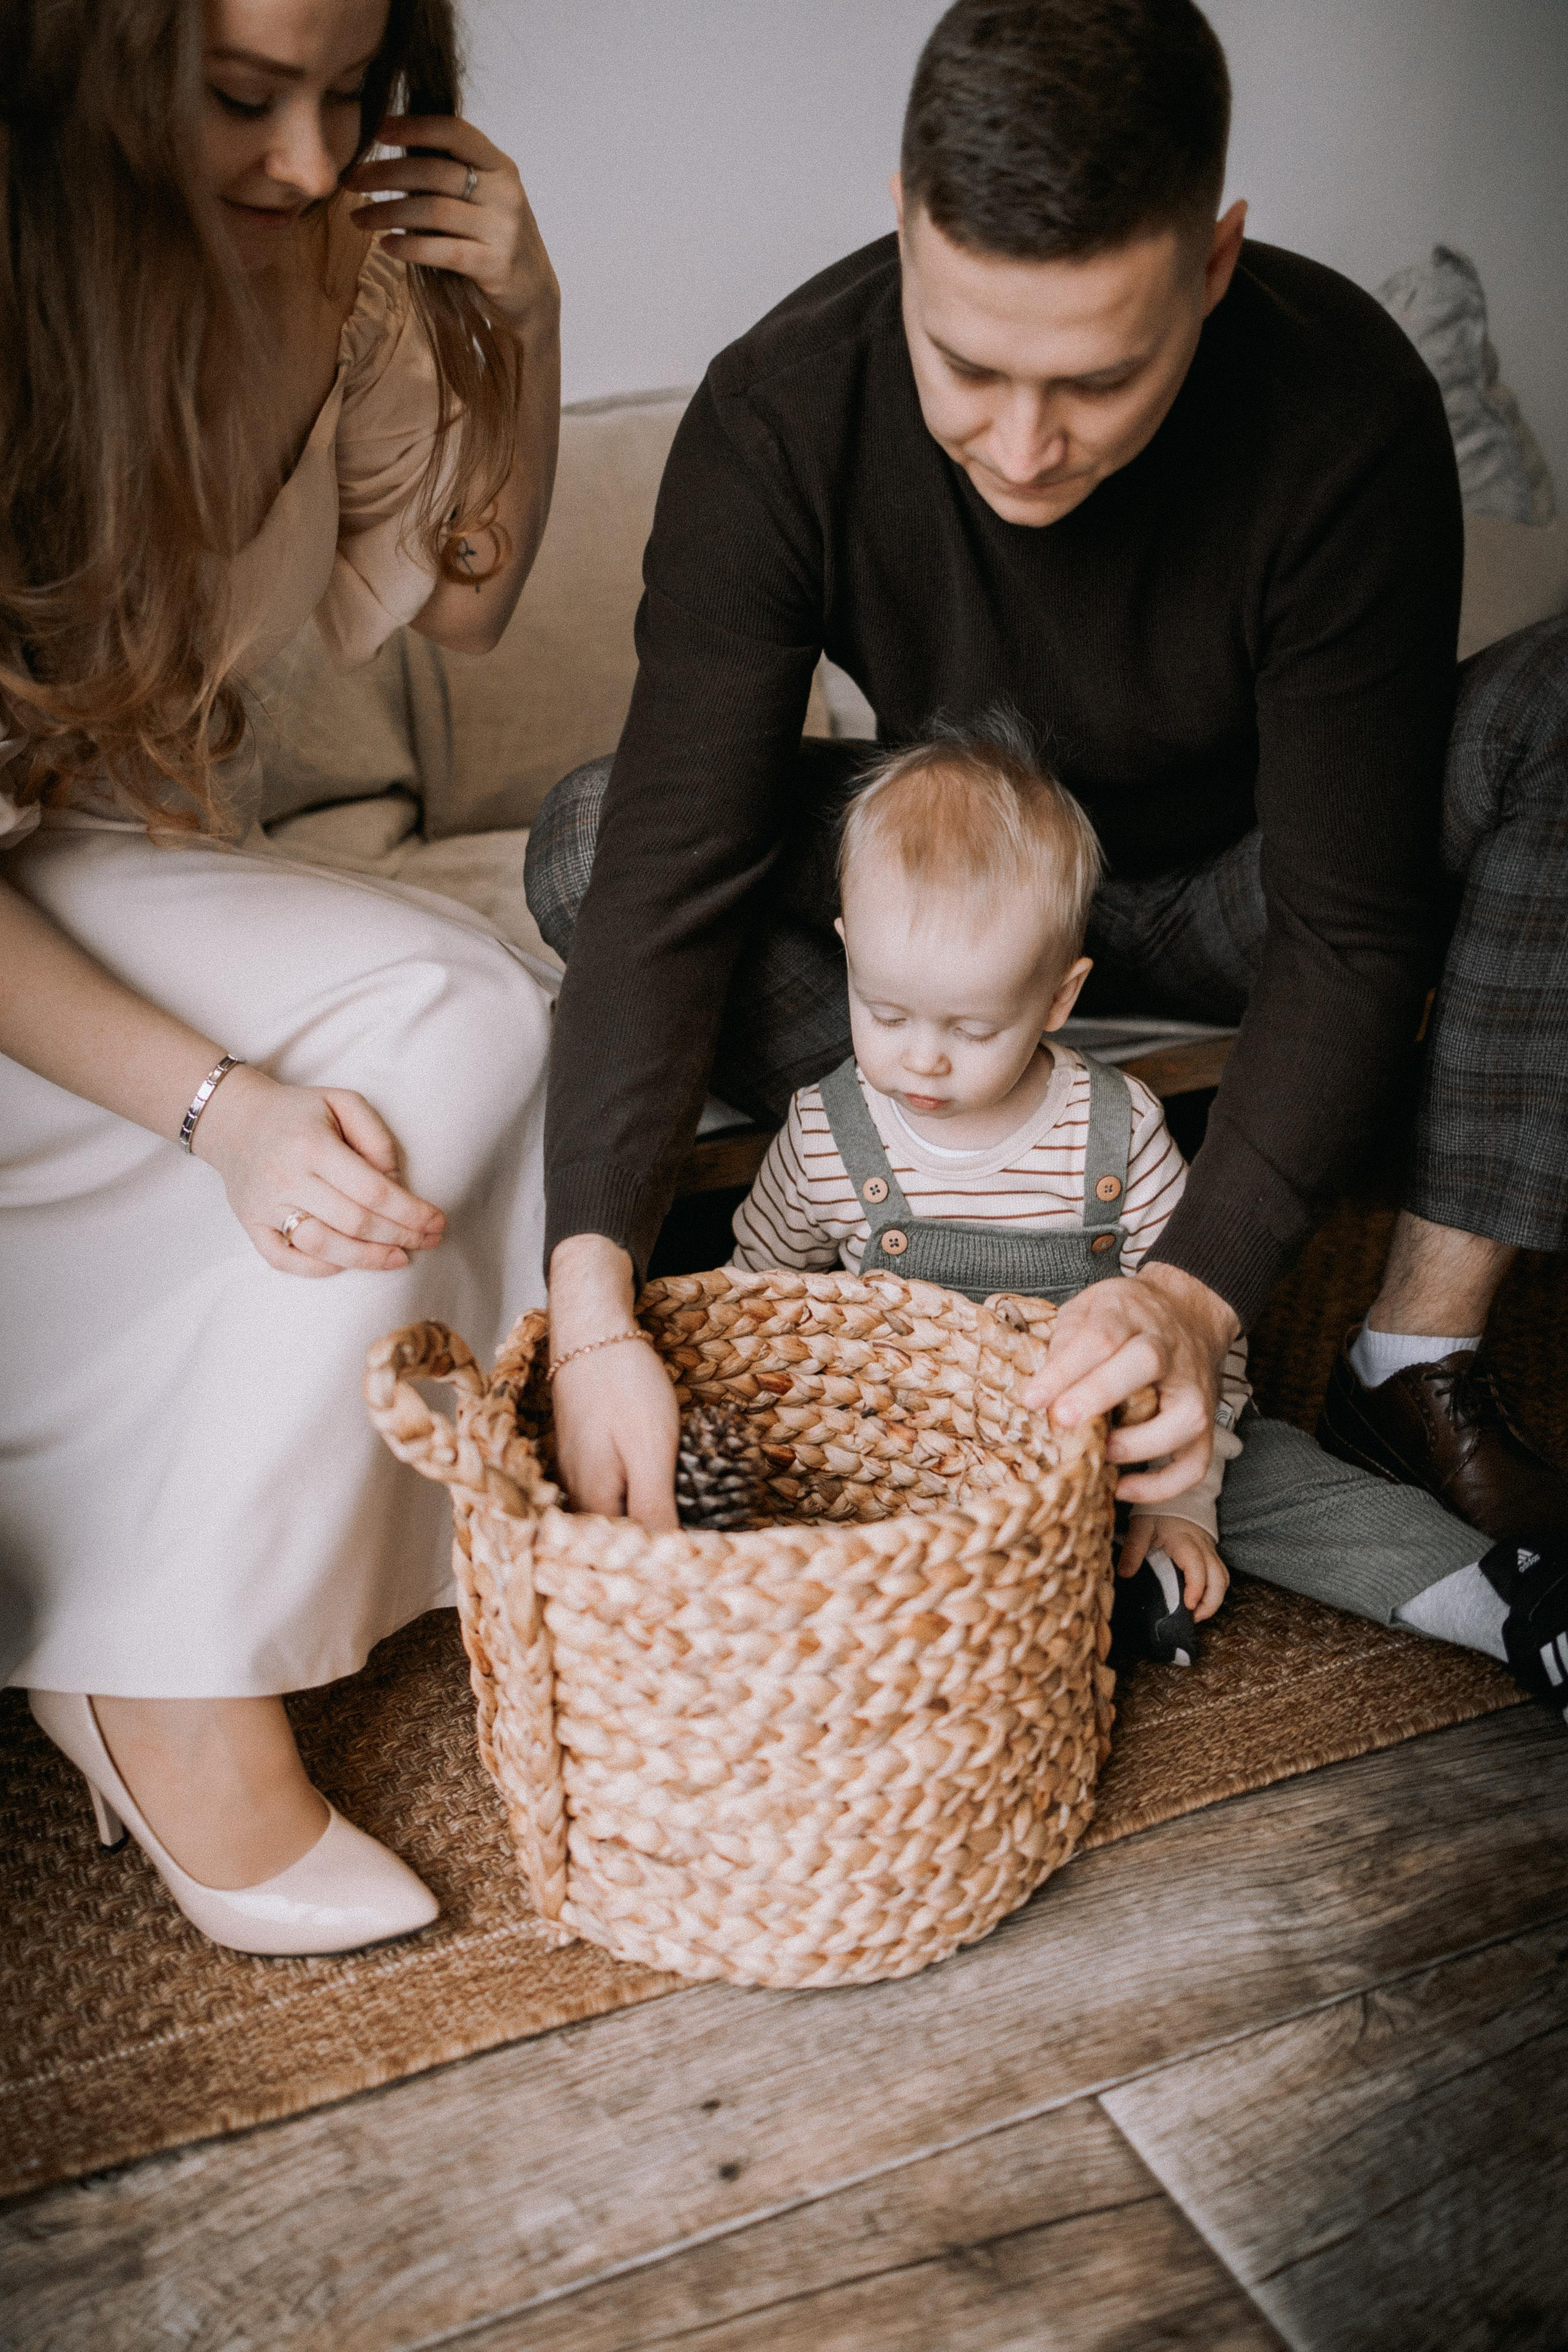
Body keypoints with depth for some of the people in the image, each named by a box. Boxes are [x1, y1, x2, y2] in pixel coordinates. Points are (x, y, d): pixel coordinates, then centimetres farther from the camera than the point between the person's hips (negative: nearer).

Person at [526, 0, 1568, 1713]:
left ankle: (1420, 1366, -23)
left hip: (1237, 892, -1)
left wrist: (1198, 1289, -42)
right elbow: (673, 860, -31)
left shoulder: (1347, 416, -29)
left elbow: (1348, 928, -28)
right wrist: (594, 1298, -42)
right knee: (591, 846, -24)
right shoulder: (782, 414, -26)